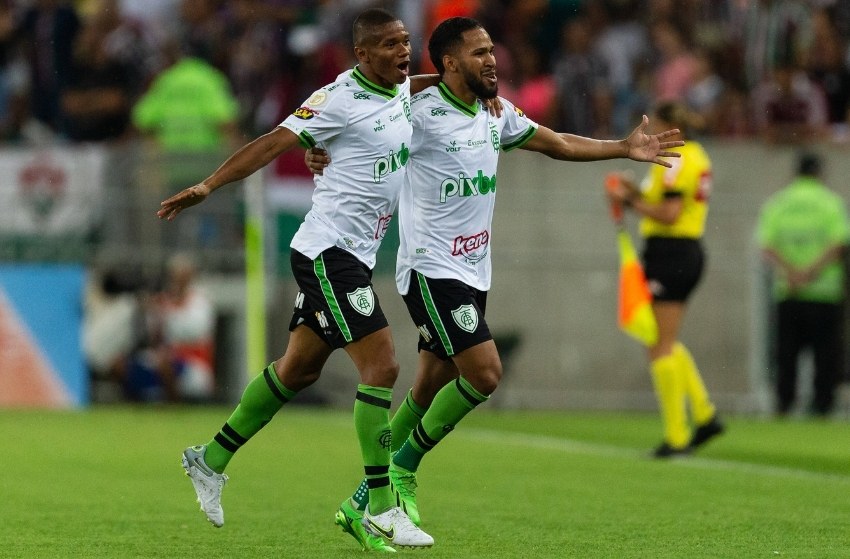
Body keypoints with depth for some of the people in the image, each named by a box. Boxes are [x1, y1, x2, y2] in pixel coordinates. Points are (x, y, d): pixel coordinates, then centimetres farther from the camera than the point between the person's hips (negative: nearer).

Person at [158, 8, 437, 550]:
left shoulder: (404, 91, 10)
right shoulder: (340, 98, -16)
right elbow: (274, 143, -19)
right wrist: (207, 186, -26)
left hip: (355, 257, 9)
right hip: (329, 251, -9)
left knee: (299, 369, 17)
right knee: (382, 366, -15)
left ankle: (212, 459, 30)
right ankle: (381, 510, -13)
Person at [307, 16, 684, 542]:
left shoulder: (497, 113, 10)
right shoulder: (419, 112, -14)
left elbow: (556, 143, 23)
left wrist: (626, 148, 19)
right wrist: (322, 157, -28)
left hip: (473, 274, 8)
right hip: (432, 271, -8)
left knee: (428, 394, 7)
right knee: (484, 372, -17)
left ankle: (366, 499, 15)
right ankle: (403, 469, 1)